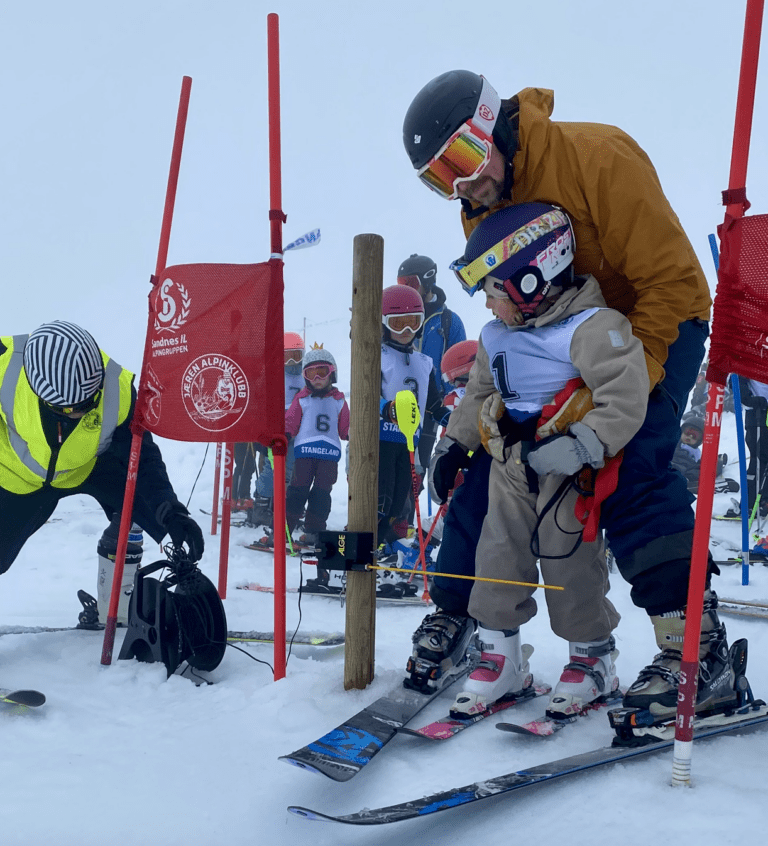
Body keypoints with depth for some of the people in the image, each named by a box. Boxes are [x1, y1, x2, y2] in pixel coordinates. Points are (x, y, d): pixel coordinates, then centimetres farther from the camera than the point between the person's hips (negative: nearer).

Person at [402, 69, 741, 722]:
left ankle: (696, 643, -19)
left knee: (629, 463, -26)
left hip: (656, 319, -6)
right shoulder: (482, 209, -4)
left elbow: (671, 280, -25)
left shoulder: (598, 157, -26)